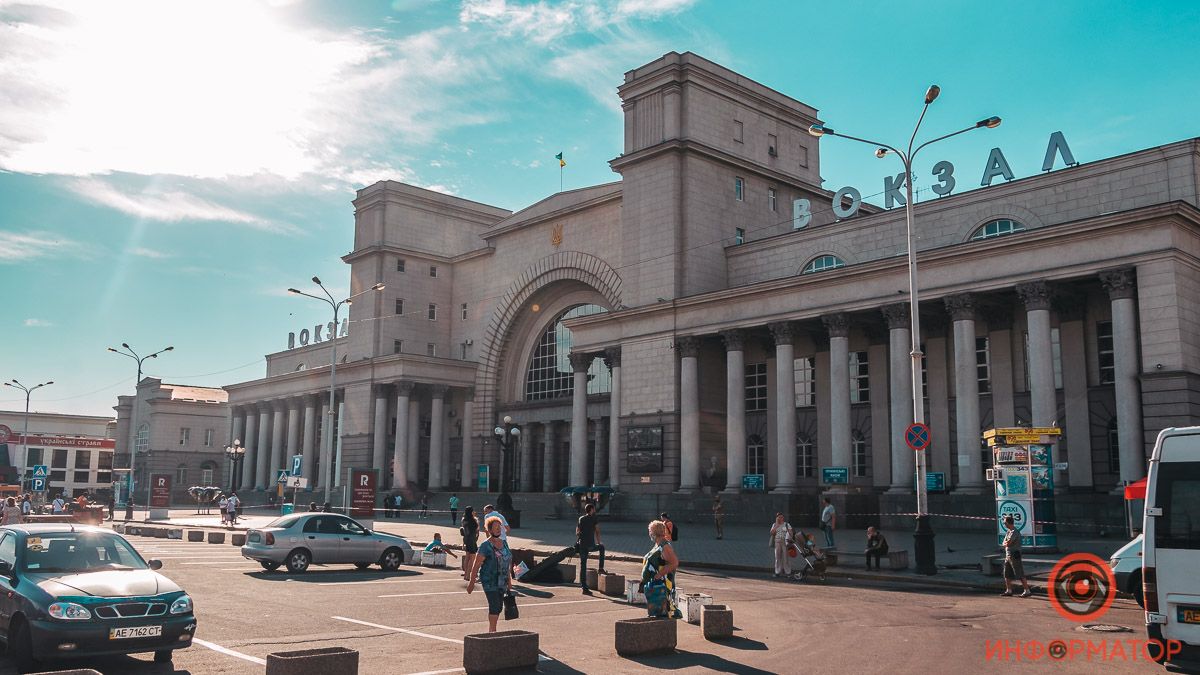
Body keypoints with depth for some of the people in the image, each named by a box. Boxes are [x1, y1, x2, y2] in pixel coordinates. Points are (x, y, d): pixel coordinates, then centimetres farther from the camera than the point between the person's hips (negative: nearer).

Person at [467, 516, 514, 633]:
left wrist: (509, 580, 17)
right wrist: (471, 582, -10)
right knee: (494, 607, -12)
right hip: (489, 581, -7)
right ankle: (492, 631, -5)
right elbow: (476, 565, -10)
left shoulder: (503, 543, 10)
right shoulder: (485, 546, -11)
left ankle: (491, 630, 20)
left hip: (501, 582, 7)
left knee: (499, 608, 9)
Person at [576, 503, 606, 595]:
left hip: (581, 545, 4)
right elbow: (597, 532, -5)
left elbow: (577, 532, 17)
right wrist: (598, 543, 6)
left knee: (583, 566, 6)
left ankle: (584, 588, 4)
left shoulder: (580, 519, 15)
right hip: (591, 545, -4)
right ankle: (600, 568, 21)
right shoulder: (594, 518, 0)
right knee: (602, 547, 27)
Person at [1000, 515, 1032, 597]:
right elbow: (1004, 543, 14)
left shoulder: (1015, 532, -16)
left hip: (1014, 556, -10)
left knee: (1020, 574, -8)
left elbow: (1007, 543, -20)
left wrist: (1006, 543, 1)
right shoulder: (1008, 531, 15)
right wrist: (1007, 543, -7)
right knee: (1007, 574, 11)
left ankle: (1027, 591, -5)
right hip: (1008, 555, 10)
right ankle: (1009, 591, 18)